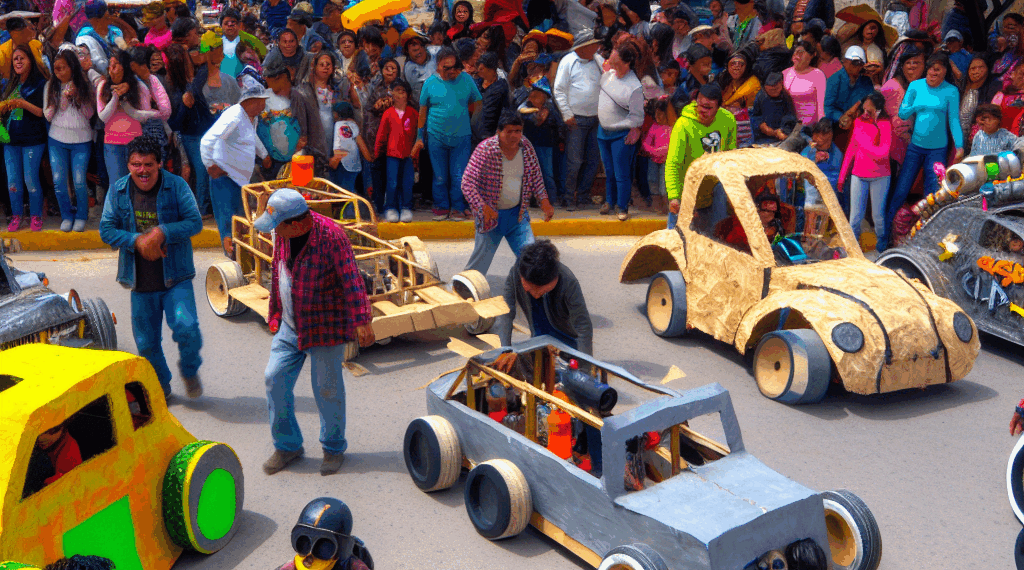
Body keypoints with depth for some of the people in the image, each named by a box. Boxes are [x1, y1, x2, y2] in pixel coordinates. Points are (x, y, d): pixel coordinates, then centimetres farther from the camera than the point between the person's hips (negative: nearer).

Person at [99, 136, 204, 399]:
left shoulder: (176, 186, -6)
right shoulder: (117, 190, 1)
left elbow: (195, 222, -9)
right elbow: (106, 230, -1)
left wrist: (161, 232, -22)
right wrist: (137, 240, -17)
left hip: (175, 278, -3)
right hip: (140, 282, 3)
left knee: (186, 327, -18)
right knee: (146, 341, 11)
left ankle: (190, 370, 13)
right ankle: (160, 385, 36)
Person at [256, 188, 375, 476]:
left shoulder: (330, 235, -21)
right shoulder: (281, 234, 0)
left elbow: (351, 280, -23)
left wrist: (361, 320, -29)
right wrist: (275, 313, 19)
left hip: (326, 326, -6)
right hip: (290, 326, 6)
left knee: (327, 388, 3)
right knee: (275, 379, 2)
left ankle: (333, 449, 25)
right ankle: (287, 446, 20)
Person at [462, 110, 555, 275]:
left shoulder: (526, 147, -4)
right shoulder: (485, 149, -19)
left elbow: (536, 177, 11)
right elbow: (467, 183, -21)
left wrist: (544, 201, 0)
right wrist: (483, 207, -31)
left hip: (518, 214, 4)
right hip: (491, 215, -4)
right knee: (480, 261, 5)